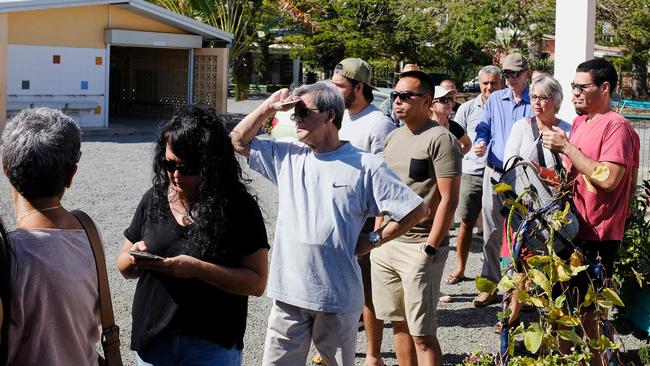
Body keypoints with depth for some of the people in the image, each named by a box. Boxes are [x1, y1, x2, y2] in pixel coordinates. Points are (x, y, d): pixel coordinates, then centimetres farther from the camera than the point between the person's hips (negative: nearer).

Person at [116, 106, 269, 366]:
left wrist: (198, 269, -24)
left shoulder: (239, 208, -9)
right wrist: (134, 259, -12)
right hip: (152, 342, 4)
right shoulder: (153, 200, 2)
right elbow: (124, 267, 11)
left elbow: (257, 283, -13)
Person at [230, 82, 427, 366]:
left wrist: (372, 240, -4)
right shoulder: (287, 156, 7)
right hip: (288, 292, 3)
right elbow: (239, 141, 13)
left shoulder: (365, 166, -6)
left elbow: (416, 209, -5)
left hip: (338, 297, -3)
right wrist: (269, 107, 1)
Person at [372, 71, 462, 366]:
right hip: (386, 243, 8)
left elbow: (449, 199, -14)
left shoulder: (440, 139, -10)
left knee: (422, 334, -6)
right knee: (399, 323, 13)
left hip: (419, 247, -7)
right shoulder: (392, 138, 14)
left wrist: (430, 248, -17)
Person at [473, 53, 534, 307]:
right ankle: (491, 284, 12)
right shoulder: (495, 99, 11)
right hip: (495, 173, 3)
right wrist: (480, 143, -5)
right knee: (492, 231, 5)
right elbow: (484, 128, 16)